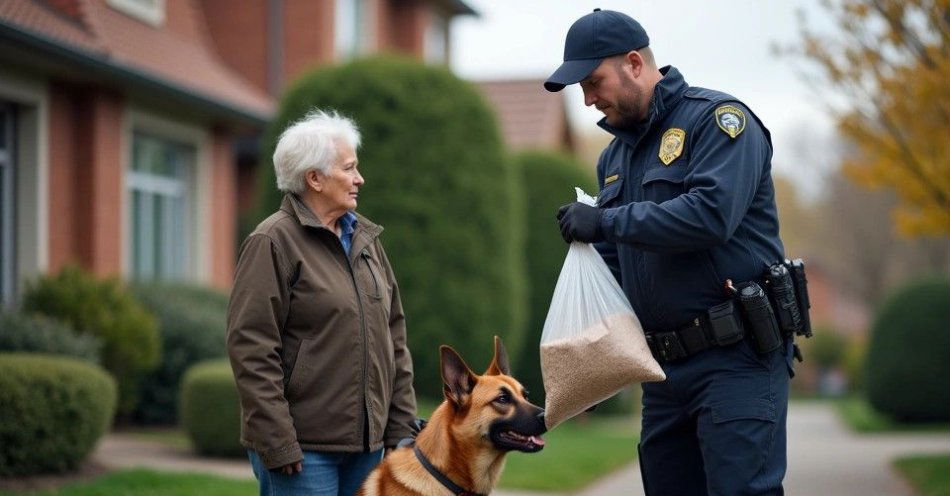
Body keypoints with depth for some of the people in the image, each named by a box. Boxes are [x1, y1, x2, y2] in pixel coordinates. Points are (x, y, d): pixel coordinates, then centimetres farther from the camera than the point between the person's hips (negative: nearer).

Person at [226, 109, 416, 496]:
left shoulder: (365, 239, 15)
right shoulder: (273, 242, -8)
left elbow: (394, 335, 18)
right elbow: (251, 351, -13)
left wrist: (401, 426, 11)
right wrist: (277, 443, -17)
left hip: (365, 441, 7)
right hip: (304, 446, -7)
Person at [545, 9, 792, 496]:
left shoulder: (716, 118, -7)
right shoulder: (615, 155, 18)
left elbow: (712, 213, -23)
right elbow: (609, 260, 21)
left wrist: (606, 221, -18)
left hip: (736, 358, -8)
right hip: (665, 365, 8)